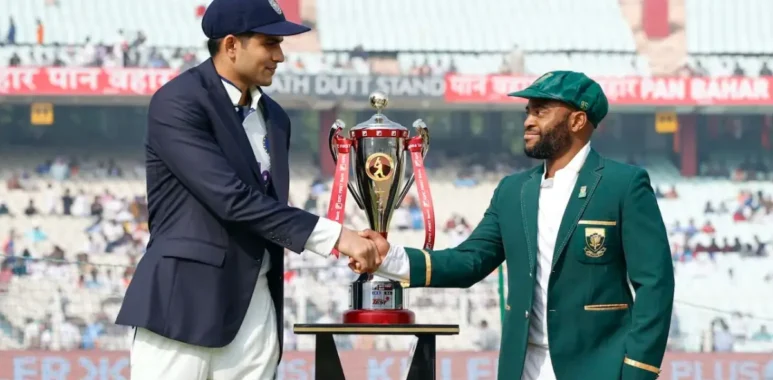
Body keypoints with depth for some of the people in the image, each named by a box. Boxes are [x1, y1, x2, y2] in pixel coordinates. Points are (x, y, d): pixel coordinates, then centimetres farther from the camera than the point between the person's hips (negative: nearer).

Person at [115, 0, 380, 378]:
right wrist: (334, 236, -20)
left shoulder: (274, 116, 15)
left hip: (254, 311, 7)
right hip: (182, 304, -7)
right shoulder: (178, 103, -10)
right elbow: (232, 199, -19)